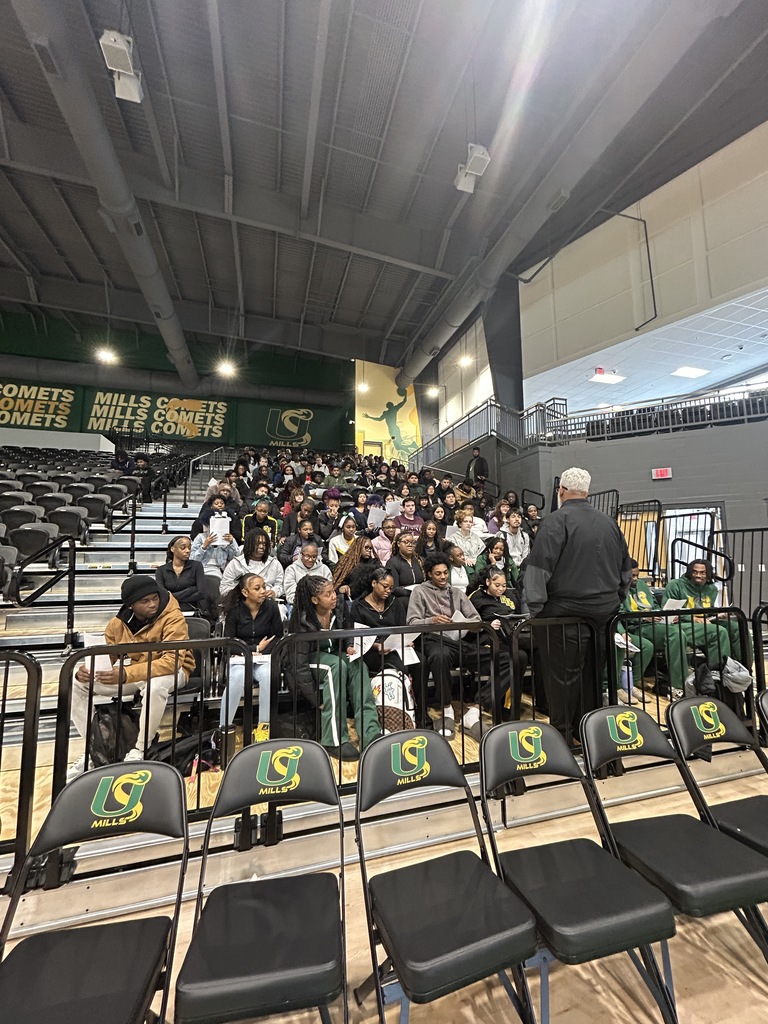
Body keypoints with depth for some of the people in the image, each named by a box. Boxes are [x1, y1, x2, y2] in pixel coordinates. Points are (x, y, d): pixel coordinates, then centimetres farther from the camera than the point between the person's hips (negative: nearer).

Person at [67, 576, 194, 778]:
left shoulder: (173, 617, -26)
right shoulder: (118, 622, -7)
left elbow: (172, 661, -34)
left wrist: (126, 674, -43)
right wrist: (86, 670, -21)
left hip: (171, 671, -6)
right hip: (130, 672, 6)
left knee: (156, 686, -39)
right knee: (77, 684, -5)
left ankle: (139, 751, -15)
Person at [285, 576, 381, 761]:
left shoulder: (335, 611, -8)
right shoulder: (303, 622, -25)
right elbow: (300, 664, -24)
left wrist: (348, 647, -9)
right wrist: (316, 699, -27)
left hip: (331, 654, 6)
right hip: (306, 665, -5)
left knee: (357, 664, -25)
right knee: (337, 665, -35)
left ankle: (370, 733, -28)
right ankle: (334, 740, -28)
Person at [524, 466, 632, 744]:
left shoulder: (557, 520, -12)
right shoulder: (609, 522, 10)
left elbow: (539, 567, -19)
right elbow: (626, 568, 18)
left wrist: (534, 607, -12)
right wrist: (613, 601, 26)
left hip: (565, 612, -7)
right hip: (604, 612, 7)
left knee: (563, 675, 5)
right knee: (593, 673, 18)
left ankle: (563, 734, 16)